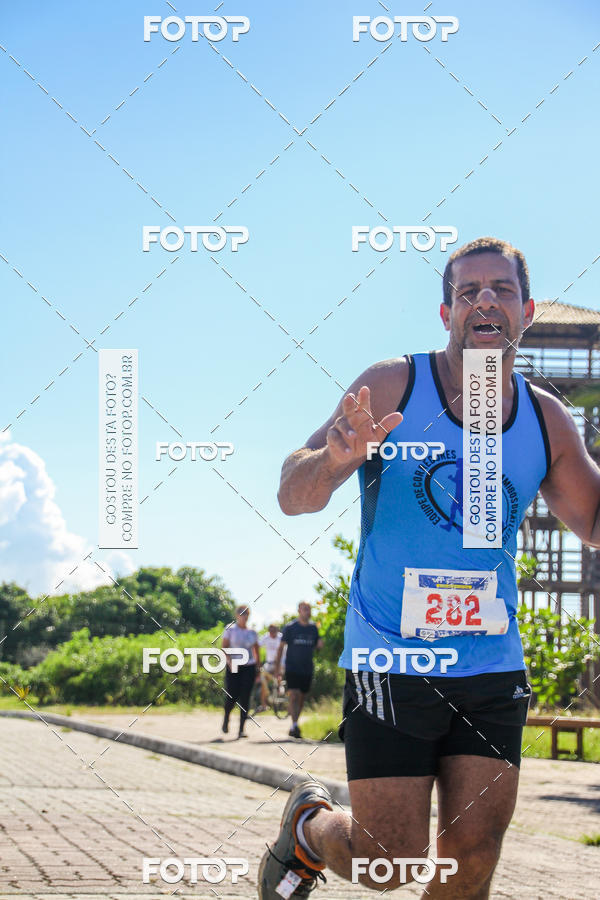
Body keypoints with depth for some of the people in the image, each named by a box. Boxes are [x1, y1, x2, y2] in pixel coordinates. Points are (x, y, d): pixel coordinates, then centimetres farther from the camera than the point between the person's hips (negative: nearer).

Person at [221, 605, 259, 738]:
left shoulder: (252, 632, 10)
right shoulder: (230, 630, 2)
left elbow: (256, 651, 15)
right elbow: (223, 647, -3)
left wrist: (257, 667, 8)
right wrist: (229, 660, -19)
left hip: (249, 668, 2)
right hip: (233, 668, -2)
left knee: (245, 699, -4)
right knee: (231, 697, -5)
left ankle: (241, 729, -3)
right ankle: (226, 719, 26)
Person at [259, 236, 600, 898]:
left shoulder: (545, 420, 6)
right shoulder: (392, 388, -5)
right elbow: (293, 497, -8)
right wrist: (338, 458, -31)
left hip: (493, 673, 4)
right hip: (391, 663, -4)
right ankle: (309, 826, 28)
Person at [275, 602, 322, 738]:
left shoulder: (313, 628, 8)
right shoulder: (290, 627, -3)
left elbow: (316, 647, 18)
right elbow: (281, 647, 0)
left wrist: (319, 645, -7)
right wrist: (277, 667, -4)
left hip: (307, 670, 4)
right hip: (292, 669, -4)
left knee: (302, 698, 8)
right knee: (293, 696, -16)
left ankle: (293, 727, 22)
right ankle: (294, 726, -22)